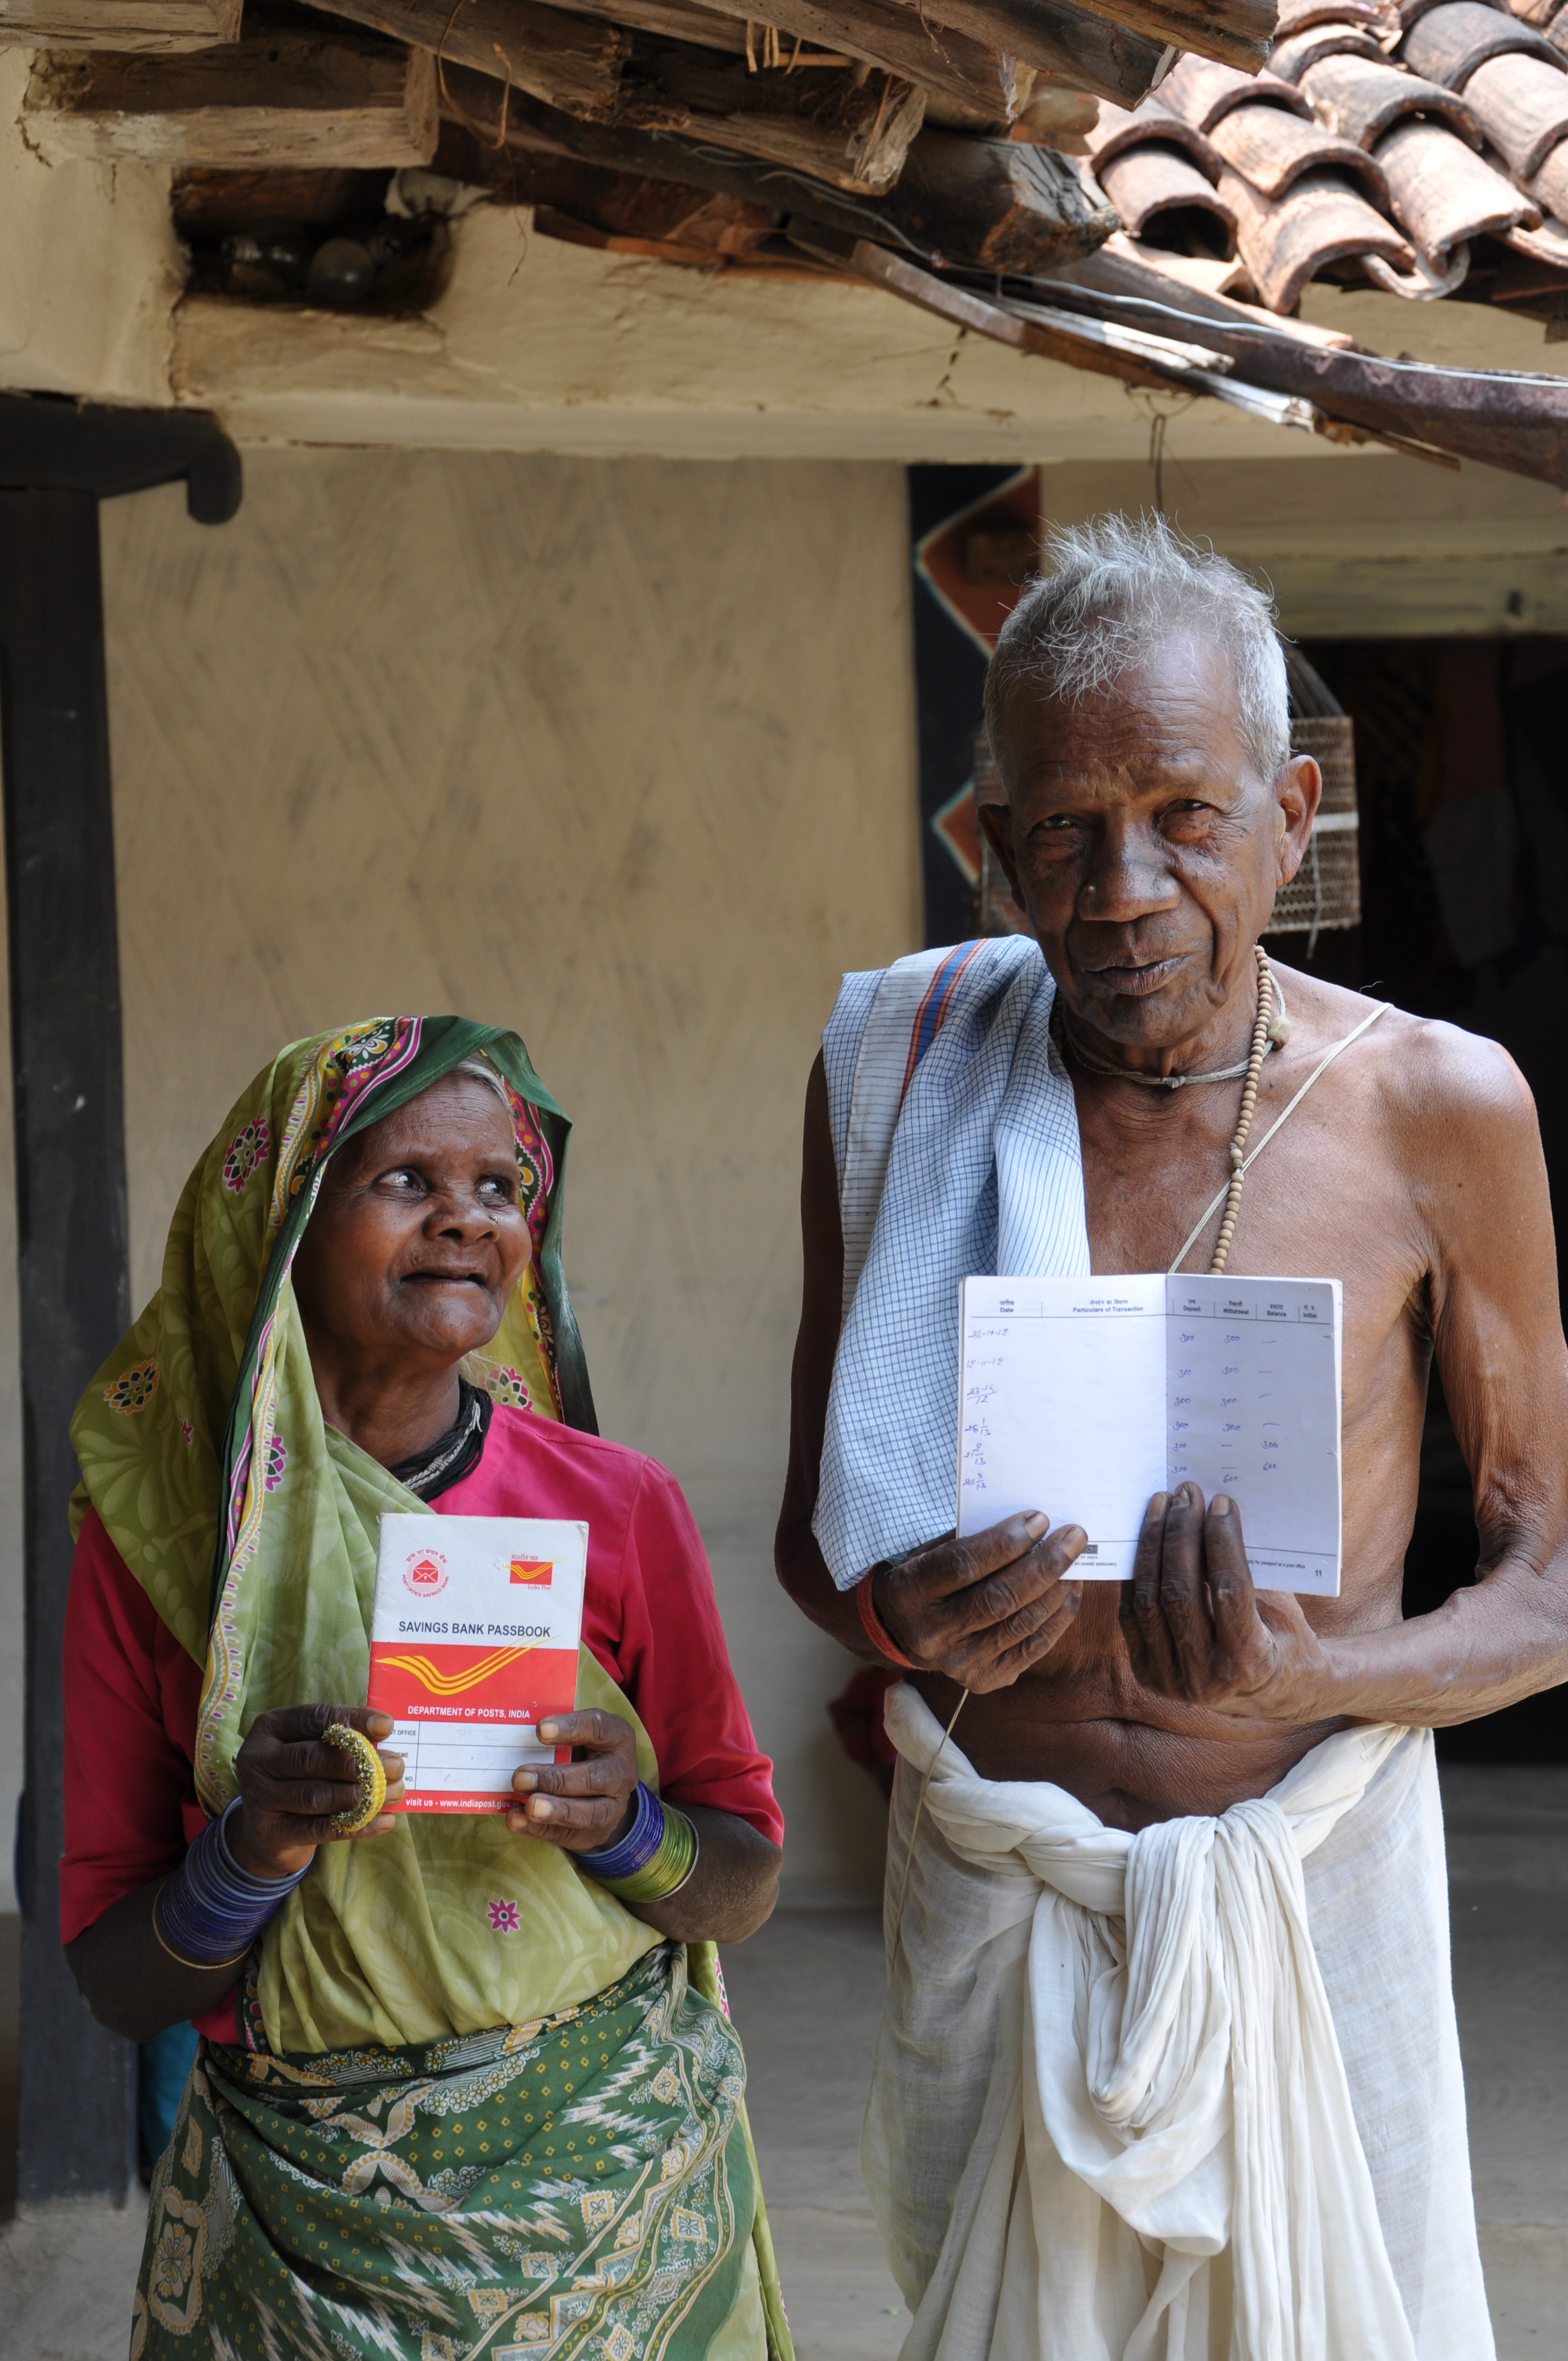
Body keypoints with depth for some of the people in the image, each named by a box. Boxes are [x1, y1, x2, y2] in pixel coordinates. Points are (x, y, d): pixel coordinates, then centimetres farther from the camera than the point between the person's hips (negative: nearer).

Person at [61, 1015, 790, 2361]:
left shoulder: (619, 1511, -3)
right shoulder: (153, 1544, -5)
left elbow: (745, 1886, 3)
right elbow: (117, 1984, -2)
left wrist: (622, 1825, -17)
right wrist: (247, 1852, -21)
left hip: (615, 2185, 1)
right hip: (304, 2206, -1)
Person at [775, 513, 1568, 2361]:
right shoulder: (898, 1075, -3)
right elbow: (813, 1516, 7)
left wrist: (1304, 1683, -21)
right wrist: (887, 1617, -16)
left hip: (1314, 1874, -1)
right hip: (988, 1878, 1)